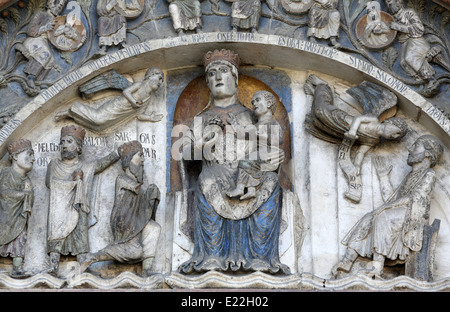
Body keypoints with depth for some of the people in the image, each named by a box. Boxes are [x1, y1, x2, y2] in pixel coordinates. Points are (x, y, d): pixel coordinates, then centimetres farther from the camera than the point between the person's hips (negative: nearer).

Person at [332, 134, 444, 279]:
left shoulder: (429, 174, 2)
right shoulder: (411, 176, 29)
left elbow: (417, 198, -14)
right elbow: (391, 199, 22)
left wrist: (384, 208, -18)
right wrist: (384, 177, 28)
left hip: (416, 218, -8)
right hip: (400, 216, 8)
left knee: (383, 218, -31)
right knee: (367, 221, -13)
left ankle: (378, 265, -41)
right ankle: (347, 260, -25)